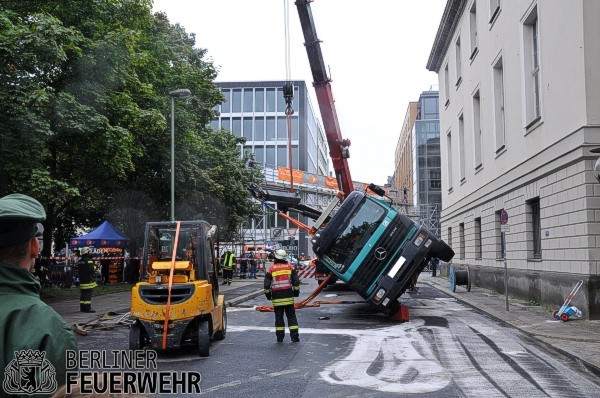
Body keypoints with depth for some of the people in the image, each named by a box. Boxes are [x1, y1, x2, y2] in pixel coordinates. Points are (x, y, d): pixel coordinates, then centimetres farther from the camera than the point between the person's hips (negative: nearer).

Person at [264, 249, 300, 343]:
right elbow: (296, 281, 2)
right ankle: (295, 337, 2)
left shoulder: (271, 269, 0)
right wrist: (296, 291, 14)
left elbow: (267, 284, 1)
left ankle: (280, 337, 10)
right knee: (291, 316, 5)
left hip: (276, 297, 0)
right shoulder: (290, 267, 2)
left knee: (279, 317, 8)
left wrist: (268, 294, 14)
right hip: (288, 296, 0)